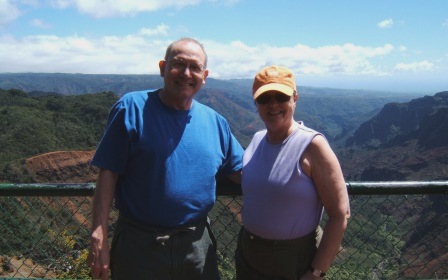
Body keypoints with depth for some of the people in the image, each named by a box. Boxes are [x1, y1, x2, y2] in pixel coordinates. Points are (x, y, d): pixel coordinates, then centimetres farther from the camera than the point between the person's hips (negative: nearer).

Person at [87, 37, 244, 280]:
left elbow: (241, 171, 9)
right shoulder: (132, 108, -9)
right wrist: (99, 238, -14)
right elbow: (108, 174, -10)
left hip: (197, 243, 4)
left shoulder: (215, 122, 3)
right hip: (138, 243, -3)